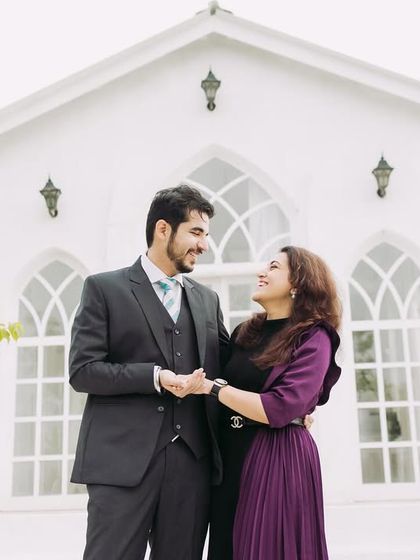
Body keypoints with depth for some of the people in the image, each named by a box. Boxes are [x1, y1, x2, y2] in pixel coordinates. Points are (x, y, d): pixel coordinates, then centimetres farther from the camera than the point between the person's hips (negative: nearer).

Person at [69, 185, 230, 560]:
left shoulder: (207, 299, 18)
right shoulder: (105, 288, 3)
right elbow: (82, 370, -3)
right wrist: (155, 376, -14)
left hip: (193, 459, 4)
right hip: (123, 459, -4)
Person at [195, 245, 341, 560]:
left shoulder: (313, 338, -9)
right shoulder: (245, 333, 9)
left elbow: (278, 409, -20)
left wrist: (211, 387, -16)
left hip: (278, 458, -6)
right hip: (232, 454, 6)